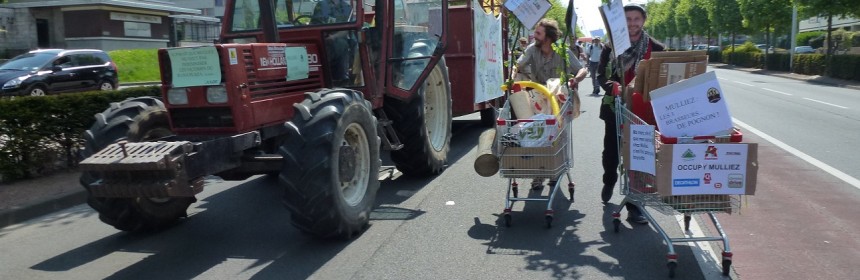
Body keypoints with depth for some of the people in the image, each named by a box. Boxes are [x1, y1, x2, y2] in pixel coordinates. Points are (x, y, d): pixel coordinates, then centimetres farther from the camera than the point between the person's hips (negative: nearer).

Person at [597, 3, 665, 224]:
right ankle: (609, 183, 44)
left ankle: (633, 205, 5)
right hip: (615, 109, 2)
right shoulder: (611, 47, 2)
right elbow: (601, 76, -3)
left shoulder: (655, 49, -1)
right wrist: (616, 88, -23)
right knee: (611, 153, 14)